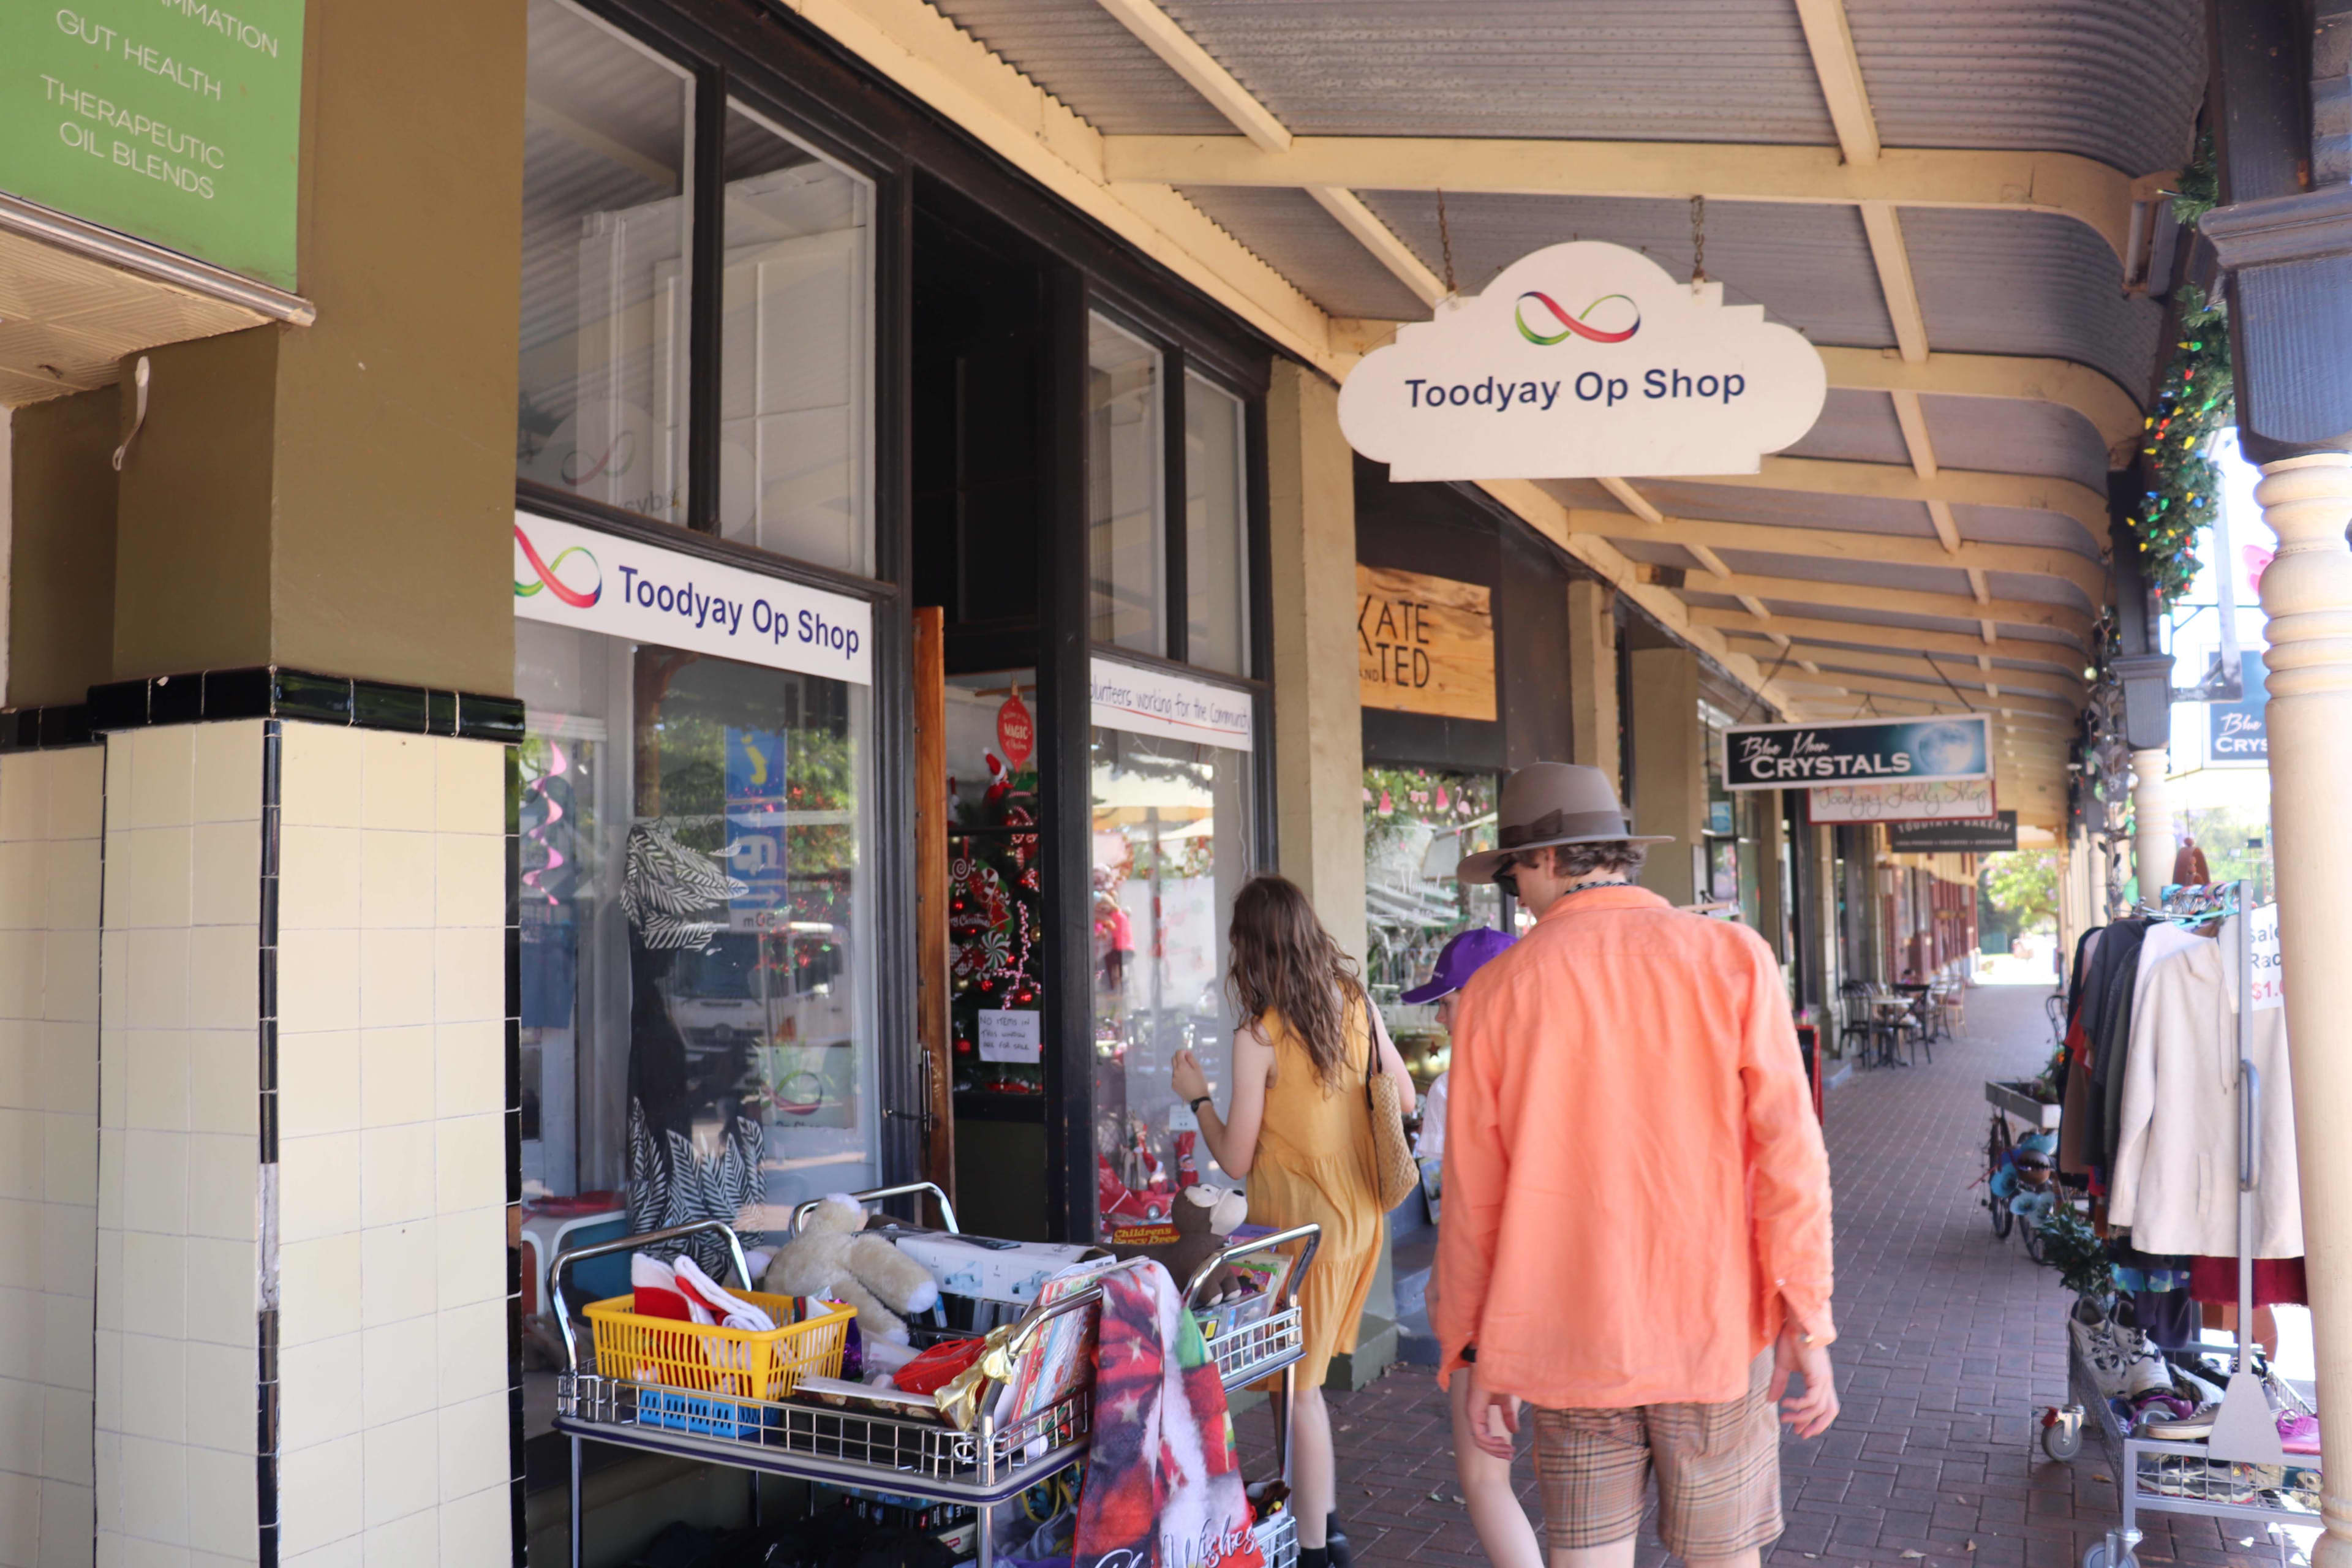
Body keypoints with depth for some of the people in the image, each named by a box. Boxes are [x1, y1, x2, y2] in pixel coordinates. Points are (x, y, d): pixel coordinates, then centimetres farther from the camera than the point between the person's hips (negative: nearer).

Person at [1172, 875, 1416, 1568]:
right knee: (1304, 1378, 21)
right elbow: (1405, 1099, 9)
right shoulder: (1356, 1002, -1)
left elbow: (1236, 1159, -12)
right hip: (1360, 1214, 7)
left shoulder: (1259, 1035, -18)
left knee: (1298, 1388, 6)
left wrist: (1197, 1096, 1)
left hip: (1302, 1224, -7)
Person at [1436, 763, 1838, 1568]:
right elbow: (1787, 1148, -8)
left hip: (1568, 1342, 0)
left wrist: (1475, 1351, 9)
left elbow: (1473, 1198, 0)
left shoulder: (1496, 991, -3)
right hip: (1715, 1327, 0)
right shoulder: (1731, 956, -4)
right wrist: (1806, 1320, -1)